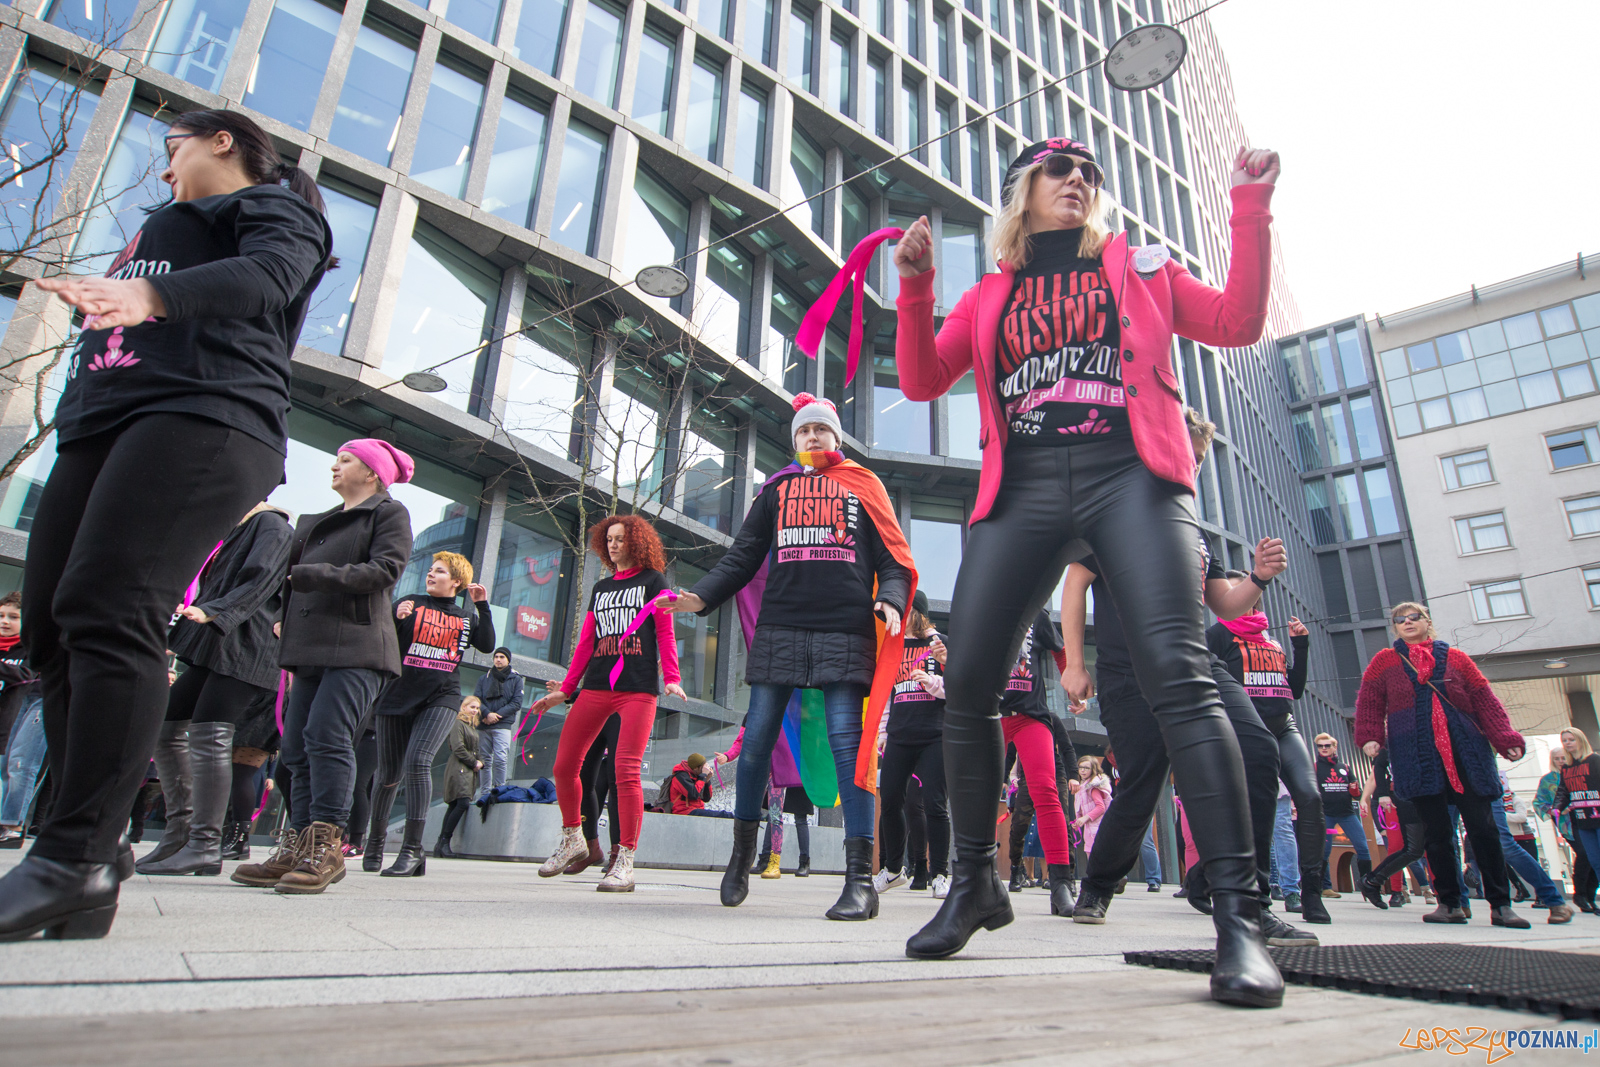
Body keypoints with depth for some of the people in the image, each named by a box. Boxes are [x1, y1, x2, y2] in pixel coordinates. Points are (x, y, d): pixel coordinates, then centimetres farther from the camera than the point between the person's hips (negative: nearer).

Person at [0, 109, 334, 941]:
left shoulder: (273, 207, 12)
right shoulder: (164, 227, 40)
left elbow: (269, 274, -11)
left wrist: (149, 292, -27)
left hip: (201, 415, -8)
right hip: (99, 426, 9)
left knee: (108, 610, -23)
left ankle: (77, 858, -23)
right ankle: (89, 867, -2)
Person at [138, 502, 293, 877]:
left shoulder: (271, 526, -5)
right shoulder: (235, 533, 25)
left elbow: (258, 582, -19)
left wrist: (212, 612, -28)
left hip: (244, 650, -10)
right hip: (215, 649, 10)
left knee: (208, 735, -14)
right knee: (165, 725, 10)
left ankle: (205, 847, -10)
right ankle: (180, 832, 16)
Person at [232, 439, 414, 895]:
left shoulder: (390, 513, 3)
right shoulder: (321, 522, 28)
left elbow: (384, 570, -11)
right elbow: (294, 572, 30)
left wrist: (313, 575, -13)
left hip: (356, 647, -8)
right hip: (312, 647, 8)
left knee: (327, 736, -16)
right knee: (296, 746, 4)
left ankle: (326, 847, -14)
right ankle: (297, 845, 8)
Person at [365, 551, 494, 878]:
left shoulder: (466, 617, 14)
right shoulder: (411, 603, 9)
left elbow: (487, 645, 0)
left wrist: (483, 606, -4)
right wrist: (396, 618, -17)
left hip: (441, 698, -1)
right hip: (398, 697, 1)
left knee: (418, 761, -21)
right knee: (389, 773, 8)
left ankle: (412, 851, -19)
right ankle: (375, 840, 32)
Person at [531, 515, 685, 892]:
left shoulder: (653, 581, 9)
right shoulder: (600, 588, 22)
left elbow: (665, 635, 3)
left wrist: (671, 678, -10)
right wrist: (564, 689, 20)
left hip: (639, 690, -5)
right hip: (595, 688, 5)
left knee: (626, 771, -13)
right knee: (564, 766, 1)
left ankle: (625, 863, -5)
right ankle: (572, 840, 23)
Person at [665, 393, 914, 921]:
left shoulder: (863, 485, 15)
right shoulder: (776, 489, 20)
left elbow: (892, 557, 8)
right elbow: (743, 556, 14)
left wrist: (891, 599, -12)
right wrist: (702, 595, -1)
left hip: (846, 633, -2)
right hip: (780, 629, 2)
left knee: (847, 741, -8)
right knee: (757, 739, 1)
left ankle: (860, 878, -5)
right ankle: (742, 852, 21)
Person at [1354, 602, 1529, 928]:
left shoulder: (1455, 658, 14)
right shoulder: (1385, 662, 12)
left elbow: (1484, 700, 9)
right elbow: (1369, 701, 8)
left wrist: (1505, 739, -2)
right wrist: (1369, 737, -5)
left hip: (1465, 751, 1)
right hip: (1415, 753, -1)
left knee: (1482, 826, -2)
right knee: (1436, 832, 1)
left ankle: (1501, 905, 6)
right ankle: (1450, 904, 8)